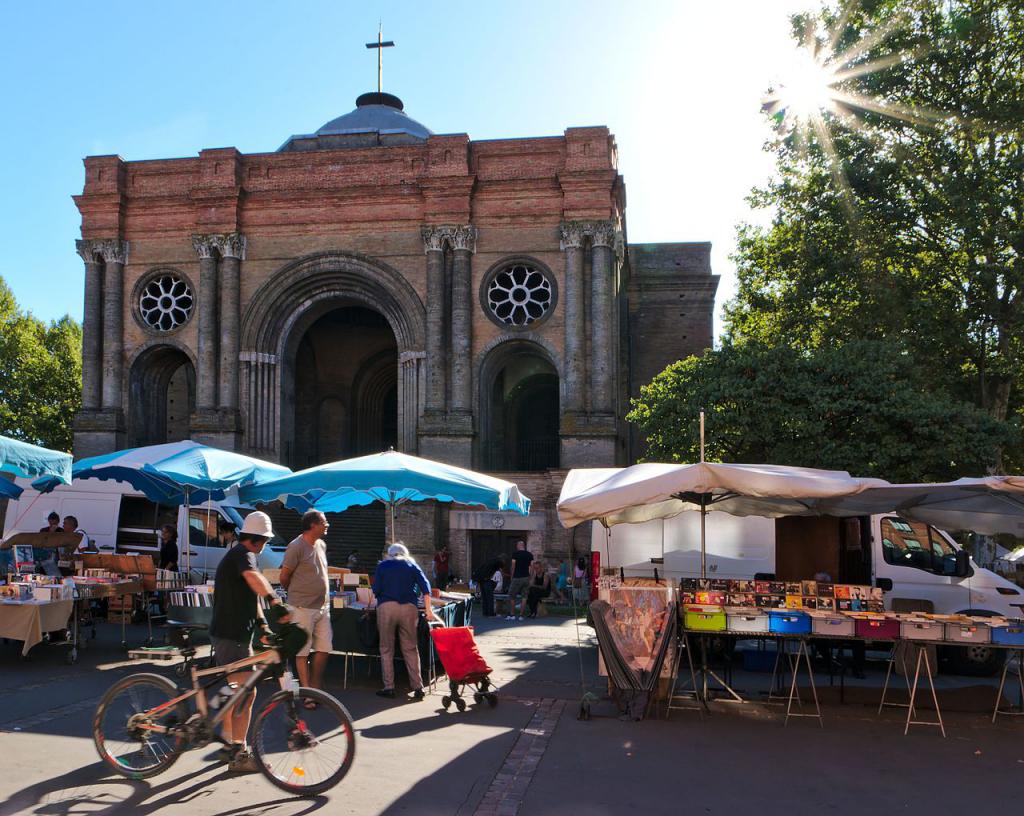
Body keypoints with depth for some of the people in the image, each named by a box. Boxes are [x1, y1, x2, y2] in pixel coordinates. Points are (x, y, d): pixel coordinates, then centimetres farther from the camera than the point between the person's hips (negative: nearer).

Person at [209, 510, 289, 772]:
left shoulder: (235, 555, 19)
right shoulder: (243, 554, -15)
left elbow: (251, 595, 21)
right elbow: (254, 578, -39)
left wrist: (262, 623, 11)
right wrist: (274, 599, -53)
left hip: (233, 633, 11)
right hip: (231, 635, -11)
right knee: (247, 694, -9)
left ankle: (229, 744, 31)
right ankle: (239, 755, -4)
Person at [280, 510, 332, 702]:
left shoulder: (321, 545, 10)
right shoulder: (296, 547, -13)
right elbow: (284, 577, -7)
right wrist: (296, 593, 8)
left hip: (323, 606, 7)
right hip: (303, 607, -7)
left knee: (323, 649, 7)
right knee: (303, 652, 2)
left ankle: (316, 687, 20)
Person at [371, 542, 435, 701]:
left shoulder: (382, 566, 14)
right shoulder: (412, 565, 16)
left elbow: (376, 590, 5)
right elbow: (425, 586, 5)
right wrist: (428, 609, 3)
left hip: (386, 607, -1)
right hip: (409, 607, 1)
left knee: (386, 649, 6)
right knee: (410, 648, 6)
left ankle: (389, 687, 3)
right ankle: (417, 687, 1)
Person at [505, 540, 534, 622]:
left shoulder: (515, 554, -5)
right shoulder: (530, 554, 6)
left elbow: (513, 566, -7)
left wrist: (512, 576, 1)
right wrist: (530, 577, 8)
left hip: (517, 578, -3)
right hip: (526, 577, 4)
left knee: (512, 596, 8)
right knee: (524, 596, 8)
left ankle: (512, 615, 7)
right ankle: (521, 615, 5)